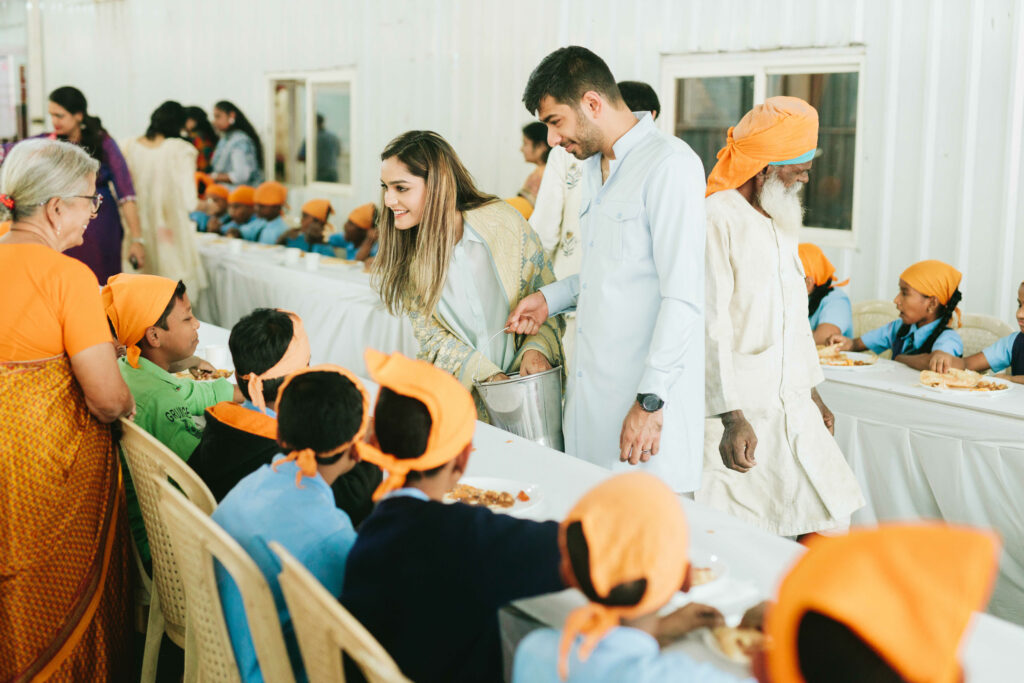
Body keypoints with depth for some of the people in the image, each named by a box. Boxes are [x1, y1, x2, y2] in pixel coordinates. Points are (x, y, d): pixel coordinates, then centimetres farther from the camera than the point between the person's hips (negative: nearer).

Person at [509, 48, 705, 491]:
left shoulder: (669, 164, -13)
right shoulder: (593, 165, 18)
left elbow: (683, 297, -19)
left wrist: (651, 400, -21)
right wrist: (551, 298, 15)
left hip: (648, 392, -8)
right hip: (592, 390, 9)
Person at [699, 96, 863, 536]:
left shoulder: (780, 222, 17)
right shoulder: (716, 220, -13)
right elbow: (711, 327, -19)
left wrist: (813, 393, 26)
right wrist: (732, 418, -23)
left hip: (794, 409, 9)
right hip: (737, 418, -9)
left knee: (830, 523, 8)